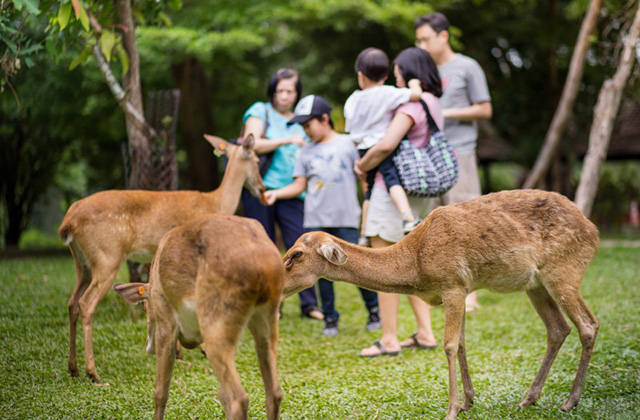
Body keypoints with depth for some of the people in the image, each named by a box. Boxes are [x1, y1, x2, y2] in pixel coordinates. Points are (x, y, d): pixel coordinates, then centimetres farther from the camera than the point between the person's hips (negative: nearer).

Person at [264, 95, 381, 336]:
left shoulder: (347, 144, 4)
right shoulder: (307, 152, 12)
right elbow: (299, 185, 10)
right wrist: (276, 193, -4)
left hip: (345, 218, -3)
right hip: (316, 220, 3)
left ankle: (374, 309, 15)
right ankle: (330, 318, 13)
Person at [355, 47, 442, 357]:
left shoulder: (412, 105, -16)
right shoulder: (433, 104, 14)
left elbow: (386, 145, -28)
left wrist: (363, 165, -10)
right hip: (421, 192, 9)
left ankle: (389, 339, 1)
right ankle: (425, 332, 17)